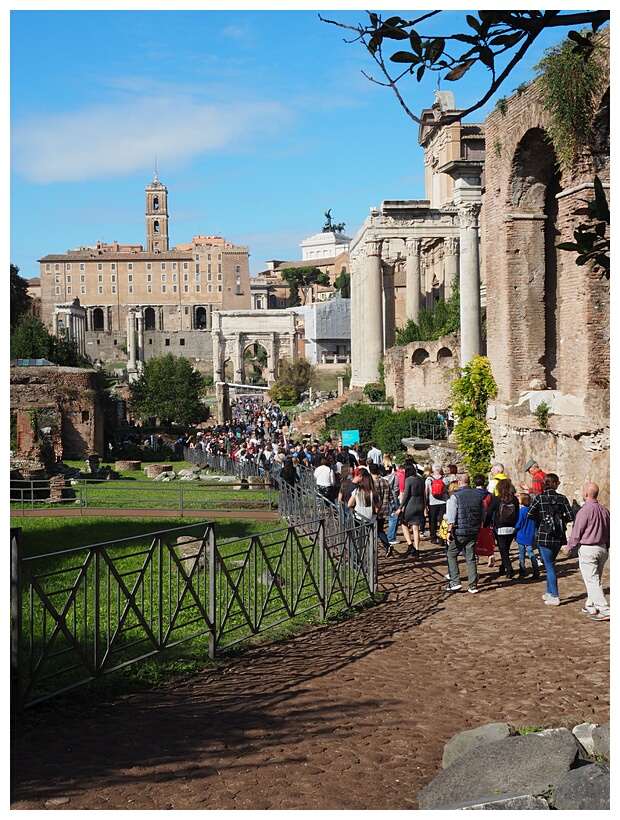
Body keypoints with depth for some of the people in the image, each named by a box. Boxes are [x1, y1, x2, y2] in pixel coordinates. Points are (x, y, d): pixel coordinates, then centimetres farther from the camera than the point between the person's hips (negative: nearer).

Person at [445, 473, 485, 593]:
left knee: (452, 555, 10)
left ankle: (455, 582, 2)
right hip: (474, 532, 5)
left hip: (459, 532, -4)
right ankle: (473, 585, 9)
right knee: (471, 558, 11)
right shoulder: (478, 495, 5)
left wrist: (449, 531, -12)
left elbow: (451, 517, -15)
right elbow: (483, 516, 12)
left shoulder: (455, 496, -10)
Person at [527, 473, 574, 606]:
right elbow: (570, 517, -5)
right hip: (559, 537, 3)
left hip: (544, 536, -3)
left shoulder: (540, 498, -8)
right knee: (550, 564, 20)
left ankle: (555, 597, -3)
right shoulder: (562, 498, -2)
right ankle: (549, 592, 27)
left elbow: (530, 515, -12)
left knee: (549, 566, 1)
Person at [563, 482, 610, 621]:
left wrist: (568, 548, 1)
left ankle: (605, 611, -9)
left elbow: (576, 533, -12)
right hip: (602, 548, 8)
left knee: (592, 581, -5)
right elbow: (609, 531, 14)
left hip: (587, 549, -8)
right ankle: (591, 606, 27)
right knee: (596, 579, 18)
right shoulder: (604, 510, 6)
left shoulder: (585, 511, -17)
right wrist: (607, 548, 25)